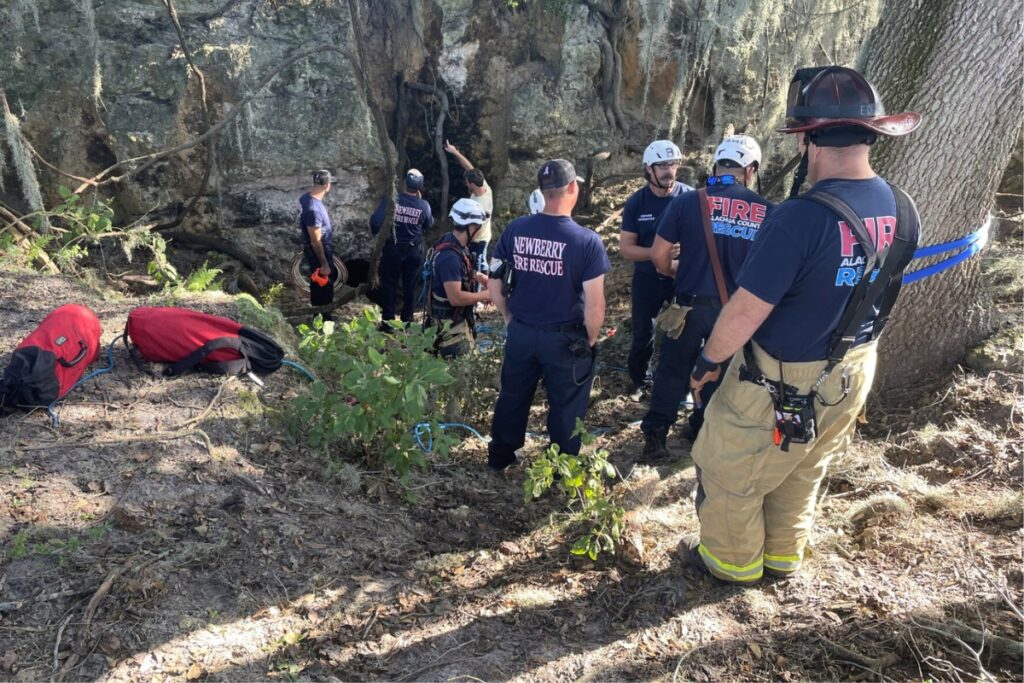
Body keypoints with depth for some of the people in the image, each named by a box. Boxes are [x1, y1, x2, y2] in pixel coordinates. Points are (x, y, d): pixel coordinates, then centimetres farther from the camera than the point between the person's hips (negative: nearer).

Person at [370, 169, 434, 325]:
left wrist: (376, 233, 6)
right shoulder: (424, 205, -12)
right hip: (414, 251, 1)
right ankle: (407, 320, 18)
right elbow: (429, 224, 6)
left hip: (392, 249, -1)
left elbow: (376, 221, -16)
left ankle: (387, 320, 14)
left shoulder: (390, 200, -16)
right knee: (410, 287, 12)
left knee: (389, 284, 11)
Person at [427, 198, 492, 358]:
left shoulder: (456, 244, 2)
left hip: (458, 318, 10)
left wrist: (479, 277, 4)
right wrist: (485, 295, -20)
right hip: (450, 324, -10)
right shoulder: (450, 256, -30)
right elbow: (455, 298, -32)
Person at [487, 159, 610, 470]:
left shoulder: (514, 230, -7)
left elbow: (494, 286, -1)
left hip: (521, 333, 4)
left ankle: (500, 456, 40)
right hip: (565, 338, -3)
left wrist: (512, 320, 14)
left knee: (512, 397, 22)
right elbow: (594, 306, -18)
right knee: (566, 406, 15)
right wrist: (590, 340, 0)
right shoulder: (587, 240, -18)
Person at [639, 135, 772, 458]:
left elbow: (658, 255, -6)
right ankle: (702, 429, 35)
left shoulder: (687, 202, -9)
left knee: (672, 371, 13)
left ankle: (655, 435, 18)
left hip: (691, 305, -1)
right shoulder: (766, 211, -5)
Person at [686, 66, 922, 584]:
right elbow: (876, 288, 8)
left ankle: (733, 561, 36)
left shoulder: (801, 217, -31)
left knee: (729, 470, 16)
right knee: (803, 472, 27)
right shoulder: (902, 212, -6)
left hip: (783, 382, -7)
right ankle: (783, 557, 46)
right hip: (854, 371, 8)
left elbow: (746, 312, -26)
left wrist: (708, 360, -10)